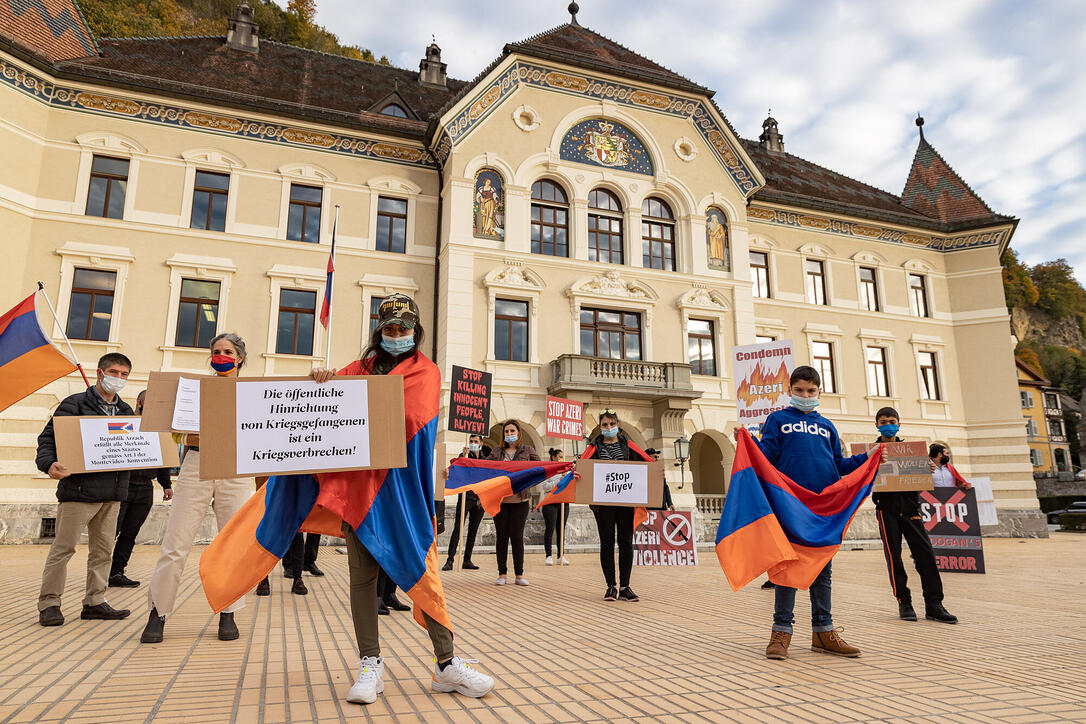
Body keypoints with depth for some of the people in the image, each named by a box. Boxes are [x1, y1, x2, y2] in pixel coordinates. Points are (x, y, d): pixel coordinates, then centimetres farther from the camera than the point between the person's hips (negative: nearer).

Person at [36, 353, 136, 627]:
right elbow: (48, 437, -5)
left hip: (112, 493, 6)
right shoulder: (75, 404, -2)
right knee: (63, 547, 0)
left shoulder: (126, 411, 16)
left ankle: (94, 602, 19)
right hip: (79, 490, -6)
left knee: (103, 550, 10)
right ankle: (49, 604, 12)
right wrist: (49, 463, -22)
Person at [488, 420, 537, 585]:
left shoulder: (528, 450, 5)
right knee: (501, 536, 5)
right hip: (499, 499, 2)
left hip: (520, 500, -2)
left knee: (517, 536, -1)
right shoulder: (496, 452, 10)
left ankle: (519, 575, 9)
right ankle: (502, 574, 14)